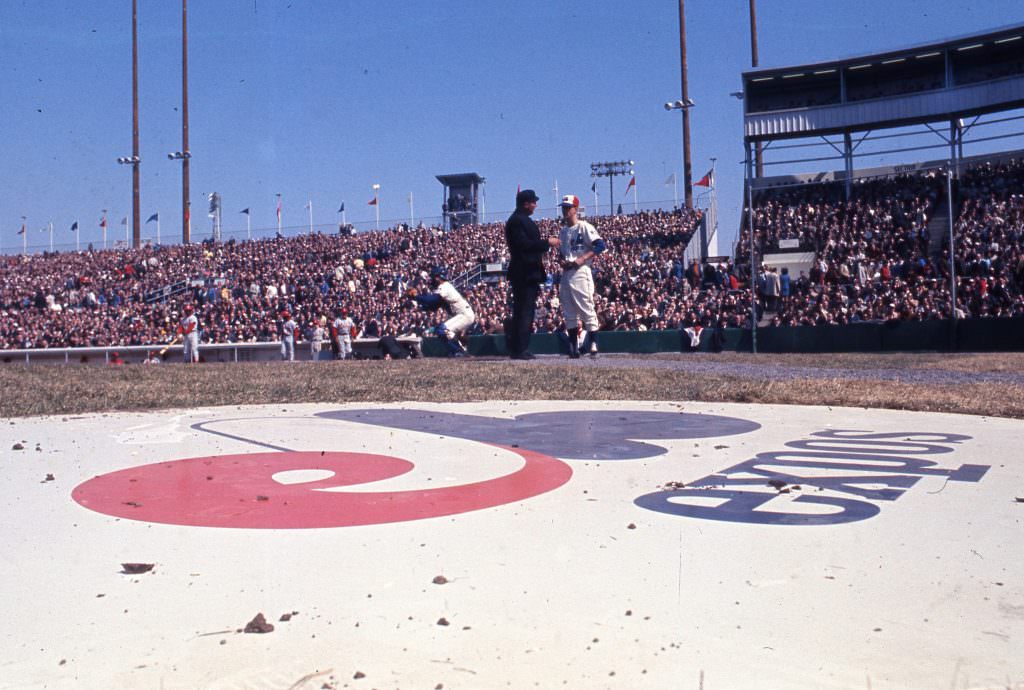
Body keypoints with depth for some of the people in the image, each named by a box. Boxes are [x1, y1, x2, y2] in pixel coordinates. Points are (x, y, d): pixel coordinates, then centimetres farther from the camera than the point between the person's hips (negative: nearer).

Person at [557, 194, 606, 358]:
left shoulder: (584, 227, -4)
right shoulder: (562, 231, 18)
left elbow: (601, 245, -13)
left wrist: (582, 258, -19)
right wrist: (561, 261, 3)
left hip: (580, 272, -8)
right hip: (566, 273, 8)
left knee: (586, 309, -9)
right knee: (569, 312, 8)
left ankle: (592, 345, -7)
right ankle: (573, 348, 13)